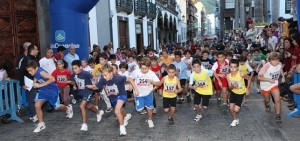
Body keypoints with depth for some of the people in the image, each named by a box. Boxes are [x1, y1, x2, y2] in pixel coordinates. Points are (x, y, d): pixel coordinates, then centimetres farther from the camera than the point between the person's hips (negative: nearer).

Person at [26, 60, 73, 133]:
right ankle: (41, 124, 5)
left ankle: (68, 108, 46)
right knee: (37, 105, -11)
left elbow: (52, 79, -40)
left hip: (52, 90, -6)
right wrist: (33, 84, -12)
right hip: (43, 90, 6)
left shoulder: (41, 72, -31)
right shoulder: (35, 72, -7)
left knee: (56, 107, 12)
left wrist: (40, 85, -35)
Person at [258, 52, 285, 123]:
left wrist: (283, 77, 3)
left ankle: (278, 116, 0)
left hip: (274, 85, 2)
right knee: (267, 100, 21)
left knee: (277, 100, -14)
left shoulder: (279, 64, -17)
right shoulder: (266, 66, -31)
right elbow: (259, 77, -29)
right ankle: (267, 105, 57)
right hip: (265, 86, -2)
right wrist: (269, 80, -37)